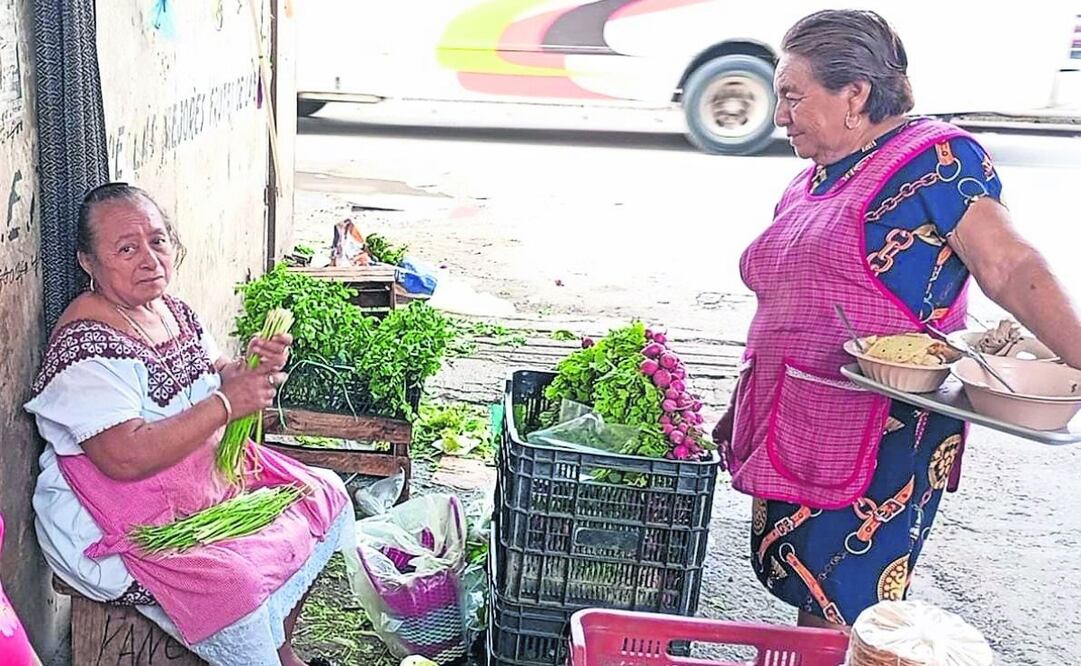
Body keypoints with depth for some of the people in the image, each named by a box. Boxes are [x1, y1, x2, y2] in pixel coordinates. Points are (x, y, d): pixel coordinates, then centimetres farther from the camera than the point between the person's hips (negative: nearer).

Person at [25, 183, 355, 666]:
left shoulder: (172, 310, 5)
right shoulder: (86, 345, -22)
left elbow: (214, 381, 14)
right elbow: (126, 458, -30)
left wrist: (256, 367, -10)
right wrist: (226, 404, -27)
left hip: (210, 477, 10)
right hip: (123, 523, -9)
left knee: (327, 498, 8)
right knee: (236, 585, -31)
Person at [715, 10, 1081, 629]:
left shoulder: (936, 158, -8)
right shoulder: (810, 183, 15)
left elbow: (1011, 268, -15)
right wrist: (741, 415, 23)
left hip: (879, 445, -7)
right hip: (790, 433, 8)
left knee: (843, 620, -4)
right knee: (803, 600, 13)